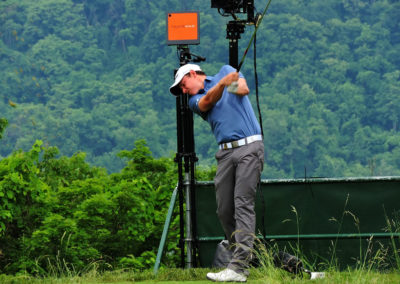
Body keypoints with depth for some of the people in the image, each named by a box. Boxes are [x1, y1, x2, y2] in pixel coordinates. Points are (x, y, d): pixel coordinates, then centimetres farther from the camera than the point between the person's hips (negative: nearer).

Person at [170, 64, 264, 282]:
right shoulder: (195, 100, 16)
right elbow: (208, 101, -8)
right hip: (226, 152, 5)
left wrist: (237, 87, -31)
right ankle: (241, 254, 11)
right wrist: (222, 84, -28)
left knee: (243, 203, -13)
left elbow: (244, 89, -7)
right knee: (224, 209, -1)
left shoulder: (225, 71, 12)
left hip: (249, 147, -5)